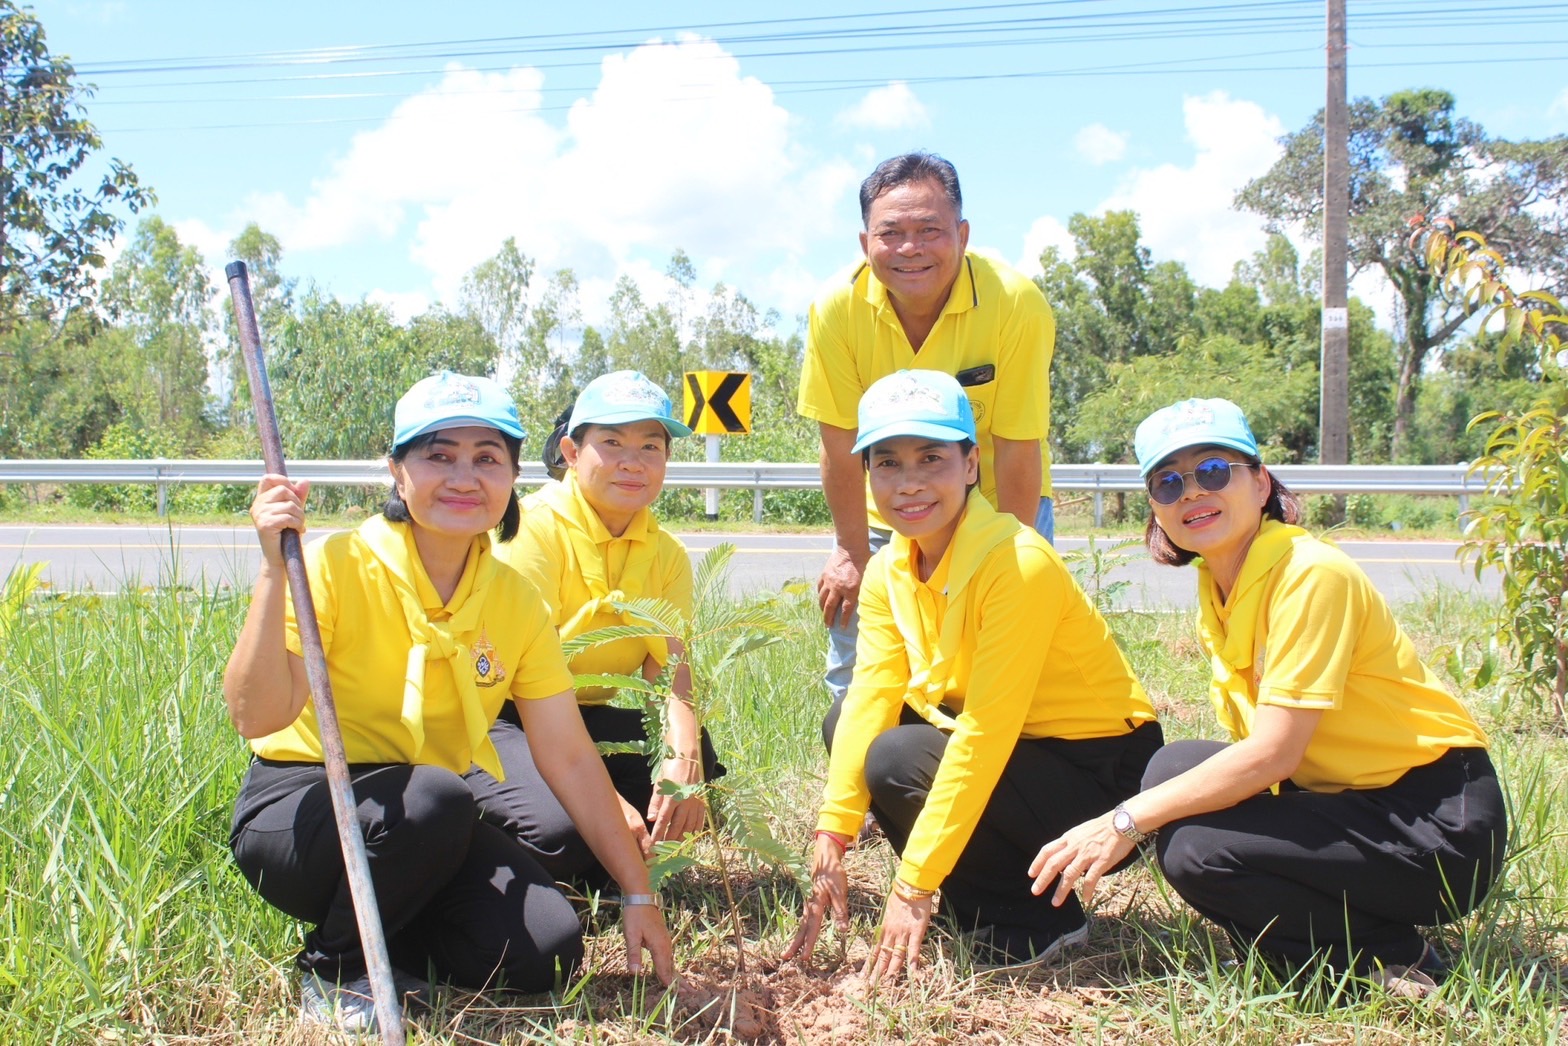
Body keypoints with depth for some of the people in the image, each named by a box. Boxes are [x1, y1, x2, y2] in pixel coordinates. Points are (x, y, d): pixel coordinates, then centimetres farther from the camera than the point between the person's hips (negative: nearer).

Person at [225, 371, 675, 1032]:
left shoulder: (516, 602, -2)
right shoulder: (337, 566, -17)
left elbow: (570, 759, 0)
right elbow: (256, 717, -27)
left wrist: (638, 895, 0)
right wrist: (275, 569, -34)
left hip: (432, 826, 5)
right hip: (295, 808, -4)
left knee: (548, 949, -16)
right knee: (438, 798, -35)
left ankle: (393, 940, 11)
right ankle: (334, 966, -8)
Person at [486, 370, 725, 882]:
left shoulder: (667, 554, 2)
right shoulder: (537, 526, -18)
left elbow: (668, 668, -12)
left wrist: (682, 758, -34)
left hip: (592, 717, 6)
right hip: (506, 721, -6)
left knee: (697, 756, -22)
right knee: (561, 828, -33)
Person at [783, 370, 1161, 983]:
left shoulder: (1018, 565, -25)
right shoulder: (888, 572, -1)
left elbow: (986, 732, -28)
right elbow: (868, 701, -6)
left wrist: (913, 886, -27)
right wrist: (830, 843, -16)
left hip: (1102, 777, -8)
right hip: (1022, 753, 8)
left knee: (897, 760, -23)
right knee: (845, 726, 1)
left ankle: (1033, 923, -4)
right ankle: (972, 904, 7)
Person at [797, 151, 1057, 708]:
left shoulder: (1017, 305, -27)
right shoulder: (839, 308, -21)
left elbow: (1017, 458, -21)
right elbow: (842, 447, -13)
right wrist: (851, 554, -6)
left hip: (994, 510, -2)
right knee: (852, 676, 4)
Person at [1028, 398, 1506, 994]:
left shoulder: (1309, 574, -19)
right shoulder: (1218, 588, 7)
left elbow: (1273, 753, -24)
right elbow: (1254, 744, 6)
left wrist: (1127, 821, -21)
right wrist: (1144, 811, -7)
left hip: (1438, 823, -9)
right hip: (1354, 793, 9)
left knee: (1195, 850, -22)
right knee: (1173, 770, 1)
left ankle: (1392, 958, -3)